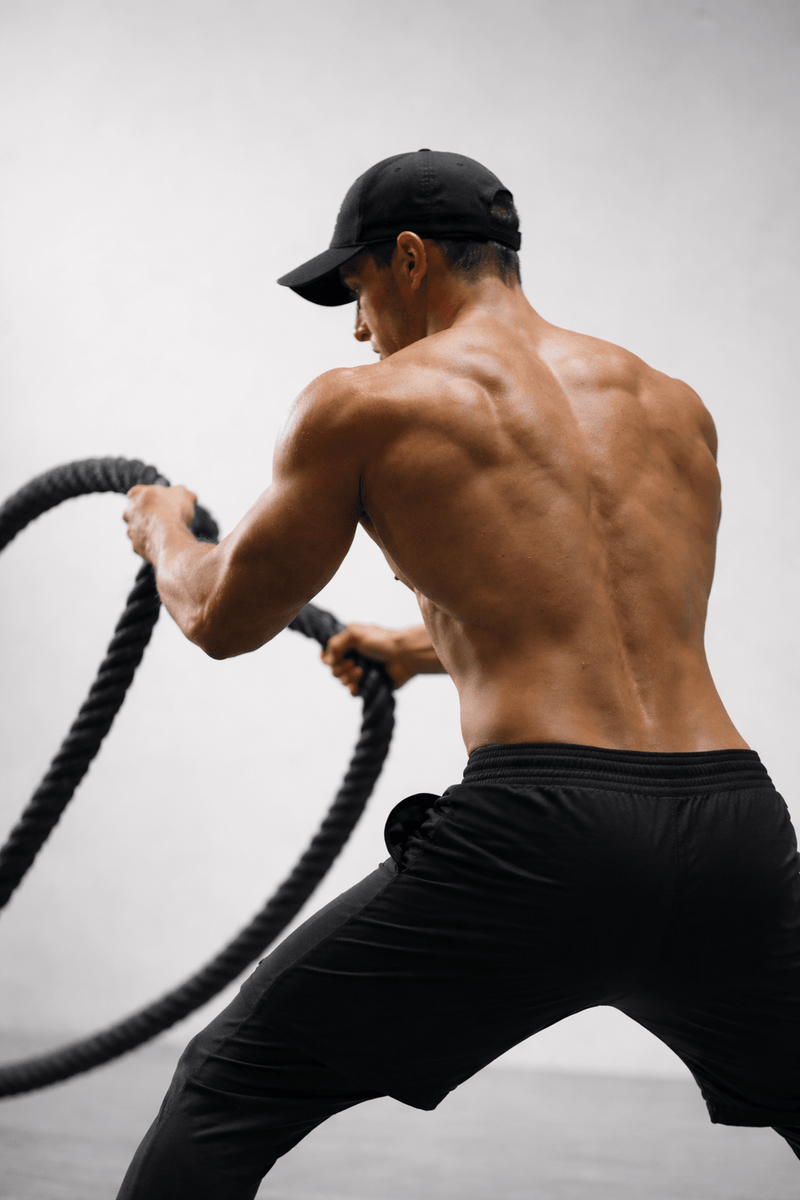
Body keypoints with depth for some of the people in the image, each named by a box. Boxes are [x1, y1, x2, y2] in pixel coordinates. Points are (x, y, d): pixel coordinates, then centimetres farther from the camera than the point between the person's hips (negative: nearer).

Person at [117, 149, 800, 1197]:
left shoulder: (363, 405, 5)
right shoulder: (676, 407, 21)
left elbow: (225, 620, 16)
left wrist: (164, 530, 39)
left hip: (541, 836, -5)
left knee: (225, 1100, 13)